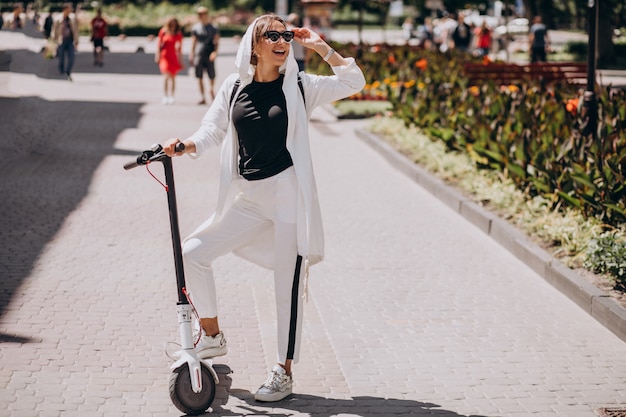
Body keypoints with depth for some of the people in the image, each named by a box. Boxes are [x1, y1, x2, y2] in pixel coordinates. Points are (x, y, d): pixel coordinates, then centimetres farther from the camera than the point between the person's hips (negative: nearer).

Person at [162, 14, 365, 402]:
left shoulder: (299, 86, -1)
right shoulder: (234, 87, 6)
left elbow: (354, 81, -5)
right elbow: (212, 131, 7)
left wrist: (320, 46, -8)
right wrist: (184, 146, -11)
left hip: (289, 196, -4)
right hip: (247, 199, 4)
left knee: (288, 285, 0)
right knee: (193, 253, 0)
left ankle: (284, 372, 14)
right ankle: (212, 337, 20)